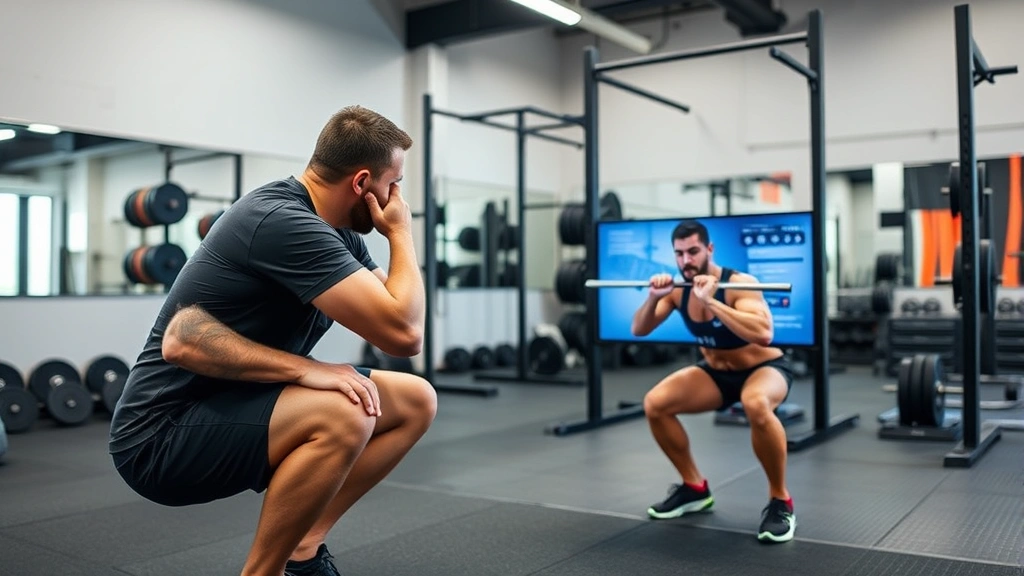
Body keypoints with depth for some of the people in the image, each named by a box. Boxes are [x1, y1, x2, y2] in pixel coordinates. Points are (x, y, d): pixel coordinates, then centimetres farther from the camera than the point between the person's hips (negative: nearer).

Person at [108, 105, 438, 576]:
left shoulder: (335, 230, 5)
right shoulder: (284, 222, -25)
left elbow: (401, 322, 6)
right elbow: (403, 334, -30)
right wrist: (401, 233, -17)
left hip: (237, 407, 10)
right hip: (163, 435, -9)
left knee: (415, 402, 3)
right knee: (344, 417, -35)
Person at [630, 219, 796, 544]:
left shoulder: (739, 284, -27)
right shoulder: (678, 290, -8)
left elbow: (764, 334, -43)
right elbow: (639, 330, -6)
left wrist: (710, 300, -46)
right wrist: (653, 297, -25)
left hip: (765, 368, -6)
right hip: (716, 371, 6)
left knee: (756, 404, -41)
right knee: (654, 404, -11)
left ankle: (780, 502, -20)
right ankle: (695, 488, 9)